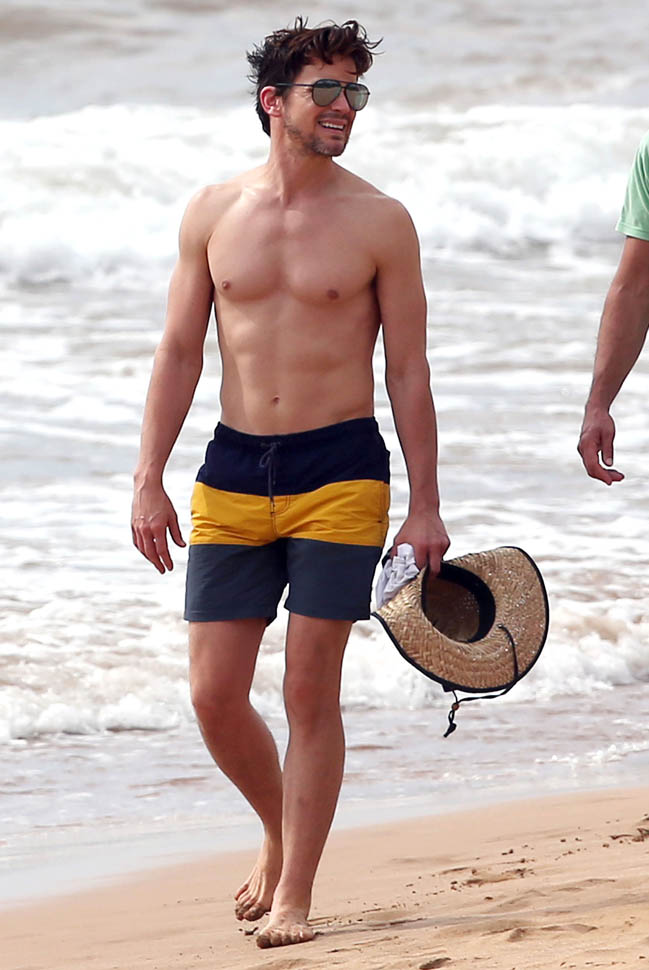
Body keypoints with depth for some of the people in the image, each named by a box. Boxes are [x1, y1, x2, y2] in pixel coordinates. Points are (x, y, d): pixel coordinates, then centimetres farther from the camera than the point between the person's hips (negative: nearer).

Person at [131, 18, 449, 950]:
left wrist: (425, 507, -2)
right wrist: (149, 481, 2)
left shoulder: (379, 221, -1)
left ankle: (293, 898, 4)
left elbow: (409, 371, 1)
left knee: (310, 689, -5)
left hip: (340, 472, -3)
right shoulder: (213, 214, 5)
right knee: (214, 693, 1)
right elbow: (179, 354, 9)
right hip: (233, 473, 3)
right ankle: (280, 831, 28)